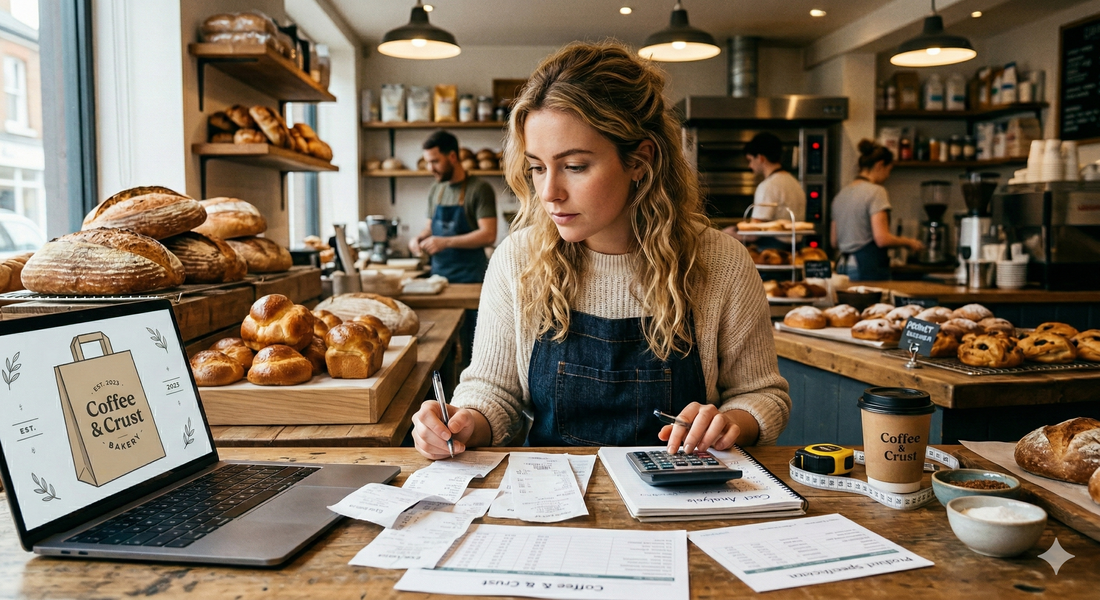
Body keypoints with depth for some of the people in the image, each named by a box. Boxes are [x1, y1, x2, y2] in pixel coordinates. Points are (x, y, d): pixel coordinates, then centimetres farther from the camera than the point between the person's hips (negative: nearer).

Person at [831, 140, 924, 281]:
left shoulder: (841, 193, 14)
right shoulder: (875, 191, -8)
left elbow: (835, 242, 15)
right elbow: (882, 239, -16)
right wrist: (908, 243, 0)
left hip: (843, 265, 8)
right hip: (869, 268, -8)